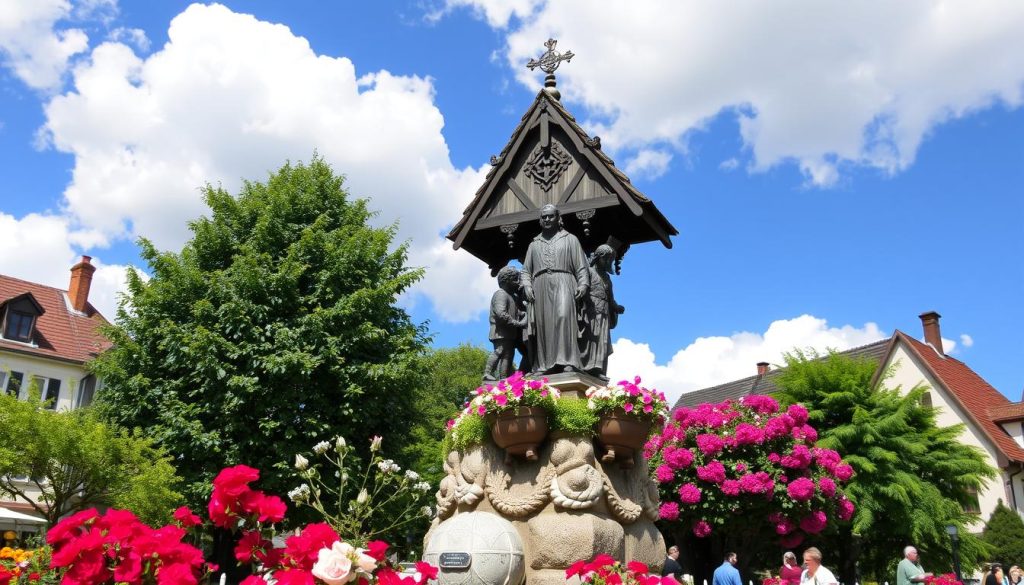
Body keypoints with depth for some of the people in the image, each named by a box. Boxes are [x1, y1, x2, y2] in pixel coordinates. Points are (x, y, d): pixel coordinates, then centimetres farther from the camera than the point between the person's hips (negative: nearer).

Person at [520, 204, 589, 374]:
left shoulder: (570, 239, 17)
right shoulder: (534, 244, 25)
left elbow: (582, 266, 10)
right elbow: (526, 270, 20)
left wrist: (583, 284, -7)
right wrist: (526, 285, 0)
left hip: (563, 284, -3)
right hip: (540, 287, 3)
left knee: (564, 317, -24)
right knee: (542, 325, -6)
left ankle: (568, 362, -32)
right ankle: (543, 365, -8)